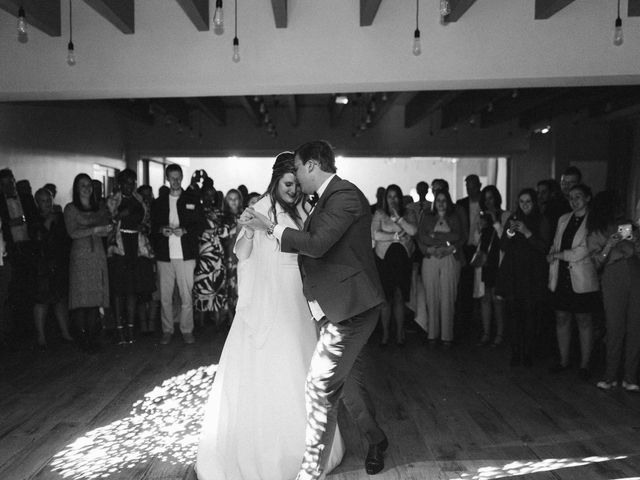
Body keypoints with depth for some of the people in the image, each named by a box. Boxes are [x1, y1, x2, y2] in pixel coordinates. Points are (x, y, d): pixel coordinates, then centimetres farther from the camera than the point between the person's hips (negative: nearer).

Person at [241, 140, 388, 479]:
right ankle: (376, 441, 41)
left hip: (350, 307, -10)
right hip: (338, 308, 10)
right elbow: (314, 243, 16)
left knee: (321, 386, -6)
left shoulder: (345, 194, -15)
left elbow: (317, 244, -24)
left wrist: (271, 228, -15)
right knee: (347, 379, 21)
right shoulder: (328, 199, 15)